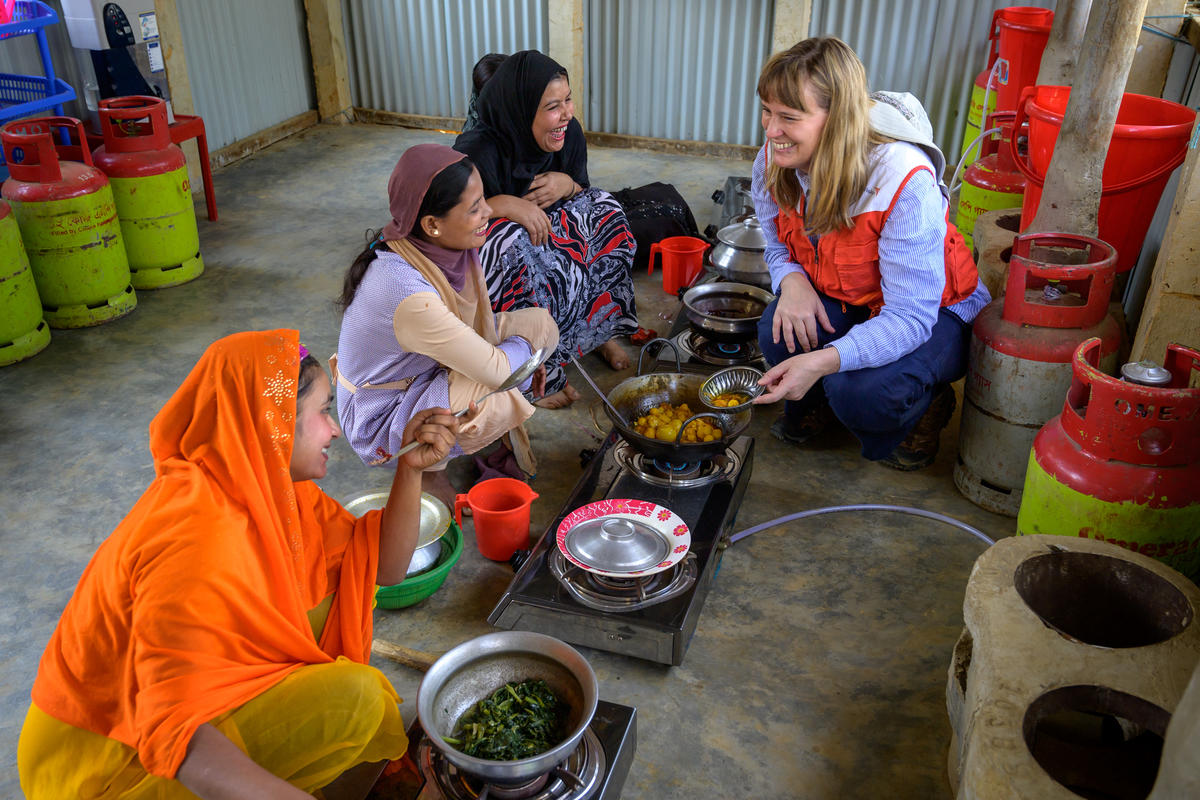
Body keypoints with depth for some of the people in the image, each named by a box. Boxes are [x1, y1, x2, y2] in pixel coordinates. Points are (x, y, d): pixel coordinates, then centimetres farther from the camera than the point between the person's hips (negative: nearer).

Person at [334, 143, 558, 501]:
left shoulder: (437, 246, -13)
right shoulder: (405, 290, -38)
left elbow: (472, 322, 8)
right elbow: (496, 370, -31)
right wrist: (522, 347, -9)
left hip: (428, 371, 8)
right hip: (382, 416, -8)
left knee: (539, 321, 0)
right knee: (499, 400, -35)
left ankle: (497, 441, 10)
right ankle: (428, 466, -5)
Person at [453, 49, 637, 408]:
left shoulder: (570, 133, -9)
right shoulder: (477, 152, -29)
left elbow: (585, 197, 5)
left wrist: (567, 185, -19)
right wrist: (504, 204, -38)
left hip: (545, 237, 6)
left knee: (604, 209, -12)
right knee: (509, 237, -38)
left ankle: (598, 328, 0)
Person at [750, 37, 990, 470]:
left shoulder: (905, 182, -34)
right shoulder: (773, 162, -15)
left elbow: (909, 317, -34)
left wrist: (822, 361, -51)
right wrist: (793, 280, -24)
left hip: (934, 312, -5)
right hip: (840, 303, 5)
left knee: (862, 392, -33)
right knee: (780, 331, -27)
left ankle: (924, 406, 6)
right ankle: (814, 403, 9)